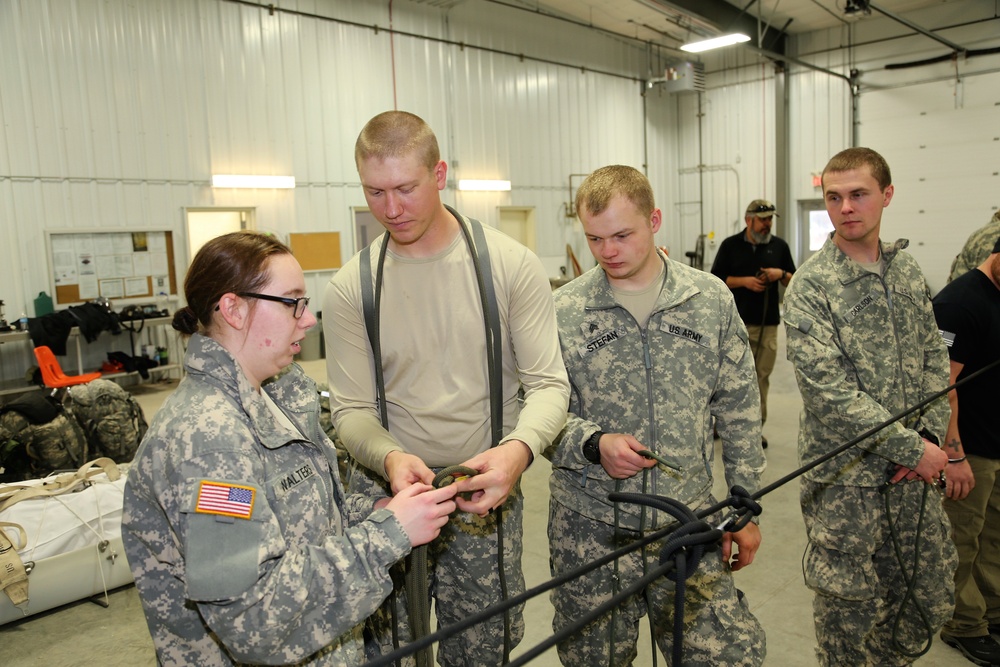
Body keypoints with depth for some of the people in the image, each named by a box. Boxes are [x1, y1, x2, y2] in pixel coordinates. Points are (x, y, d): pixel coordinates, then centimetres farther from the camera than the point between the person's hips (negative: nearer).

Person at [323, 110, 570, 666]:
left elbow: (548, 383, -8)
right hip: (388, 494, 1)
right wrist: (390, 458, -24)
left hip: (484, 493, -1)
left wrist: (519, 447, -28)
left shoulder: (511, 265, -7)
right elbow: (351, 410, -2)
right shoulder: (351, 288, -3)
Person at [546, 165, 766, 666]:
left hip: (688, 525, 1)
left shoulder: (711, 300, 0)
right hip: (589, 530, 0)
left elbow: (739, 412, 6)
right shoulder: (564, 311, -5)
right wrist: (595, 444, -21)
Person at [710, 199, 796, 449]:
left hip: (768, 323, 3)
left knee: (762, 377, 4)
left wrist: (781, 274, -5)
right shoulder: (730, 245, 5)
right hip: (736, 322, -2)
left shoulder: (779, 246, 12)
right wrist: (744, 281, -11)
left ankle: (756, 426, 13)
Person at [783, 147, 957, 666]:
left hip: (914, 468, 6)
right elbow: (830, 392, -20)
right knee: (850, 613, 8)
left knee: (929, 603, 18)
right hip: (847, 476, -6)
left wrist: (930, 435, -5)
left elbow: (934, 359, 10)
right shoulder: (810, 287, -15)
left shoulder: (907, 270, 6)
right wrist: (912, 449, -17)